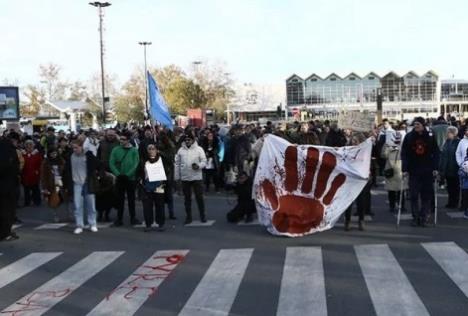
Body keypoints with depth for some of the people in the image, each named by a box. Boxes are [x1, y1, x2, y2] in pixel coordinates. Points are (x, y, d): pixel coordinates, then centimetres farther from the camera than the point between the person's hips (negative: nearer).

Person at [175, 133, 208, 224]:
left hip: (197, 177, -2)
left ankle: (202, 215, 16)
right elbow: (177, 164, 9)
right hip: (184, 178, 2)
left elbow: (204, 161, -3)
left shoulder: (199, 149, -1)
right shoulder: (180, 150, 5)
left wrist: (198, 166, -23)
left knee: (199, 197, 3)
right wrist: (177, 176, 7)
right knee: (187, 198, 9)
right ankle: (188, 216, 19)